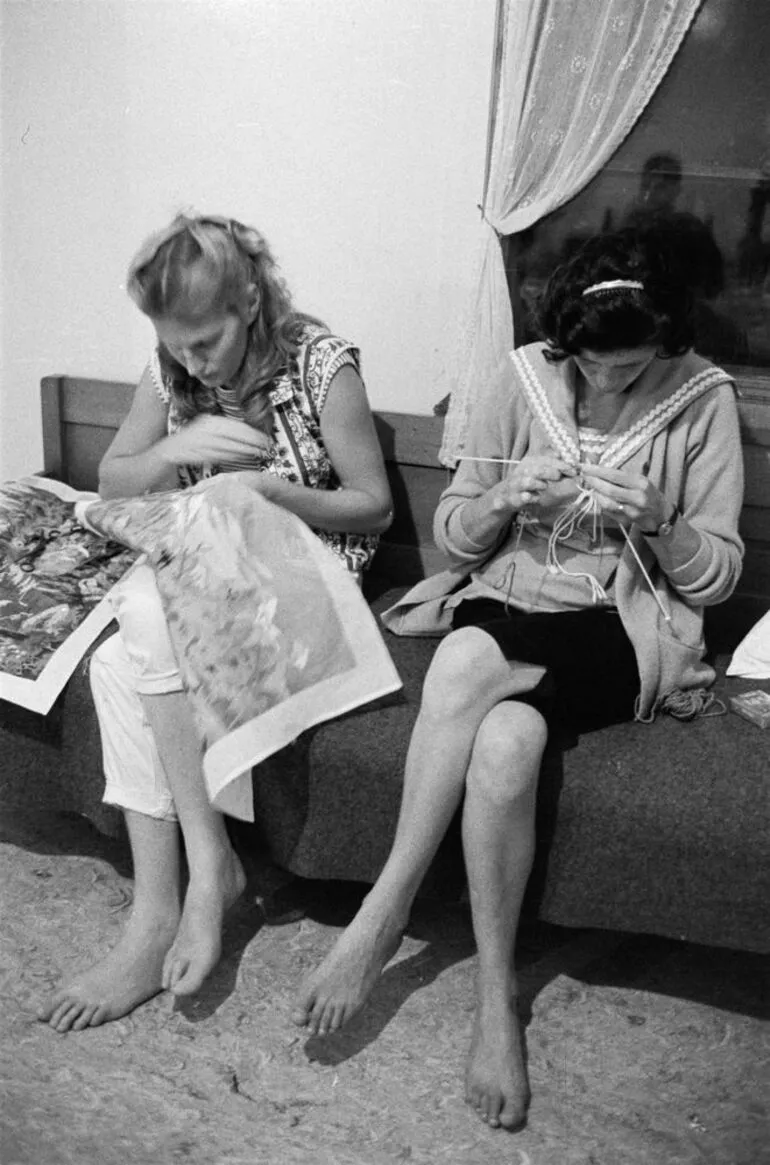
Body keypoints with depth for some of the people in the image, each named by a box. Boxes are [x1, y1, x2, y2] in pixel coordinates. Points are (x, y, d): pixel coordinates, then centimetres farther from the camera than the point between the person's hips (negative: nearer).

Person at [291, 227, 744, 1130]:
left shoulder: (702, 400, -2)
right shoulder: (522, 379, 2)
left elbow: (717, 576, 0)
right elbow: (455, 539, 5)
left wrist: (658, 522, -19)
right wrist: (503, 500, -16)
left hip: (633, 627, -2)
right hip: (509, 600, 2)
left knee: (470, 657, -33)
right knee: (503, 742, -33)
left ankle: (385, 911, -17)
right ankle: (496, 996, -16)